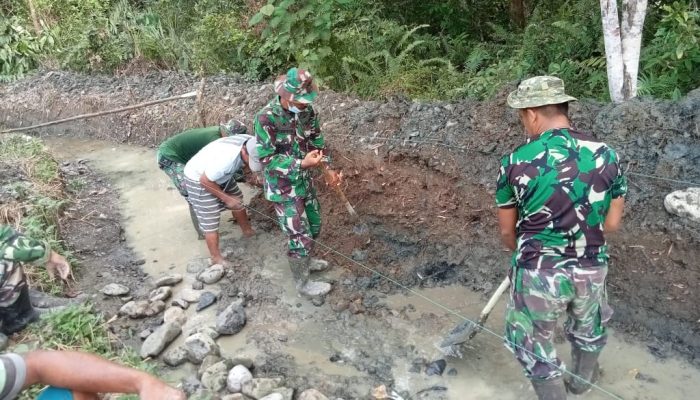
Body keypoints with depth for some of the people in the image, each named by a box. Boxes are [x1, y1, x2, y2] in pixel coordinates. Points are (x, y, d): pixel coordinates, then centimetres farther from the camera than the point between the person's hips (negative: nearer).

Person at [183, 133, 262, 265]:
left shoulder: (252, 144, -22)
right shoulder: (226, 158, -43)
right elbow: (205, 180, -29)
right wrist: (226, 198, -20)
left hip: (220, 174, 7)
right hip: (199, 179, -7)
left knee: (238, 200, 19)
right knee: (210, 221, -5)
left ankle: (247, 231, 40)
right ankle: (217, 259, 6)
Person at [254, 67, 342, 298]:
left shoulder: (306, 110, -6)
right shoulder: (266, 118, -25)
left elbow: (317, 141, 9)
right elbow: (267, 159, -24)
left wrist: (327, 169, -3)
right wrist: (302, 163, -33)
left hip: (304, 182, 7)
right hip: (283, 188, -7)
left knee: (314, 226, 22)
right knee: (300, 236, 1)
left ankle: (305, 261, 49)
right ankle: (303, 283, 23)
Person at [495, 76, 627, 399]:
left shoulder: (515, 162, -15)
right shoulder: (605, 155, -6)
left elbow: (507, 232, -4)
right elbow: (612, 223, 2)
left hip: (538, 272, -4)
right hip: (591, 269, 5)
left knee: (534, 343, 19)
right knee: (588, 330, 32)